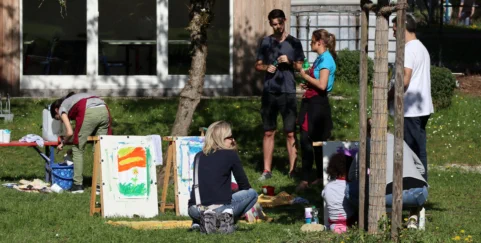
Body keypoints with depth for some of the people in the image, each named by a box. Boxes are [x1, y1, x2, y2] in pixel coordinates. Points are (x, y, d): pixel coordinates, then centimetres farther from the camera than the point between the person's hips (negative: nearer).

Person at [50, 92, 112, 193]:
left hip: (89, 113, -6)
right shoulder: (74, 98, 38)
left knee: (77, 149, 10)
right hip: (104, 111, 6)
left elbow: (70, 132, 7)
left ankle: (78, 185, 10)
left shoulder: (62, 108, 18)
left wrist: (63, 142, 25)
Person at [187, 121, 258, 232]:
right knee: (252, 193, 17)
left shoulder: (199, 156, 17)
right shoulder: (230, 155, 4)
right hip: (218, 209, -5)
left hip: (195, 210, 5)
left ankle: (197, 222, 15)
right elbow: (244, 185, 10)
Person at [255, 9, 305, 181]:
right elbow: (257, 65, 13)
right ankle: (267, 170, 8)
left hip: (288, 92, -2)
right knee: (268, 132, 4)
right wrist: (266, 67, -8)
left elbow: (300, 67, 7)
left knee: (290, 133, -4)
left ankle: (292, 170, -2)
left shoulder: (294, 43, 6)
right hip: (269, 92, 2)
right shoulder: (265, 42, 10)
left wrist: (289, 62, -12)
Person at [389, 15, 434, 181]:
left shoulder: (408, 50, -14)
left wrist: (387, 97, -10)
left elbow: (404, 80, -22)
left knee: (411, 150, -6)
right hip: (422, 108, 10)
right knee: (419, 150, 12)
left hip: (410, 110, -10)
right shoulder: (422, 48, 17)